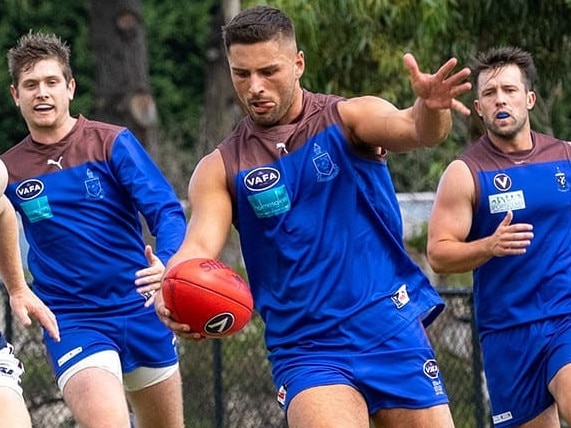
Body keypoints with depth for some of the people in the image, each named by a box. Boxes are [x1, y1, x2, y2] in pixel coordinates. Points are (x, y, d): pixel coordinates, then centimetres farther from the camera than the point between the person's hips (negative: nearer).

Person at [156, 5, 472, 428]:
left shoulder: (348, 118, -1)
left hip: (391, 330, 0)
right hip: (306, 348, 0)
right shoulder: (221, 170, 3)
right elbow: (199, 248, -10)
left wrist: (431, 109, -44)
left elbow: (411, 128, -20)